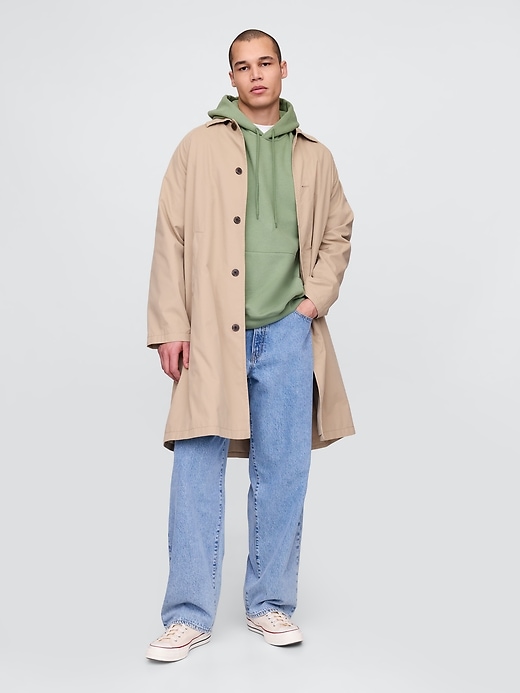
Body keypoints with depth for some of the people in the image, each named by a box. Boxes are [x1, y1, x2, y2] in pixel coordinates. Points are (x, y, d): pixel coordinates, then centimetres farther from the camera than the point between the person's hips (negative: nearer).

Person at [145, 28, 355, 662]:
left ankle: (270, 604, 21)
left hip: (288, 330, 2)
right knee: (197, 472, -2)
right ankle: (189, 616, 9)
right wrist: (170, 326, -5)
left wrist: (319, 295, 4)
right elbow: (171, 239, 2)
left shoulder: (315, 158, 13)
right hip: (211, 331, -2)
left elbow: (337, 234, 21)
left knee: (283, 473, 6)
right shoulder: (199, 147, 6)